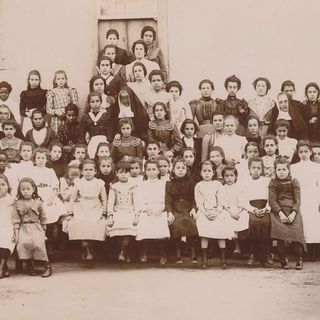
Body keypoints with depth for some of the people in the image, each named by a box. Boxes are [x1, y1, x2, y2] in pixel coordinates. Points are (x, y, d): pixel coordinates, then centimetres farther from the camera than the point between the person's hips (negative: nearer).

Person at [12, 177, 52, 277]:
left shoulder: (38, 202, 5)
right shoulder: (17, 204, 6)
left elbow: (43, 218, 11)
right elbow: (16, 219, 3)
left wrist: (43, 231, 9)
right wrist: (16, 232, -3)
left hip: (36, 227, -1)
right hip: (23, 228, 1)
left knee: (38, 243, -22)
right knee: (22, 244, -23)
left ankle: (47, 266, -8)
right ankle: (30, 265, -5)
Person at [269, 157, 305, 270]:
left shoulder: (294, 182, 7)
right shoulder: (273, 182, 6)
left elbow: (297, 201, 3)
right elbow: (272, 201, -1)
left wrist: (293, 213, -14)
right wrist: (280, 213, -15)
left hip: (292, 210, 0)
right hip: (278, 210, 0)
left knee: (296, 230, -20)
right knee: (279, 229, -22)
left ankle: (299, 259, -6)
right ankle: (283, 259, -9)